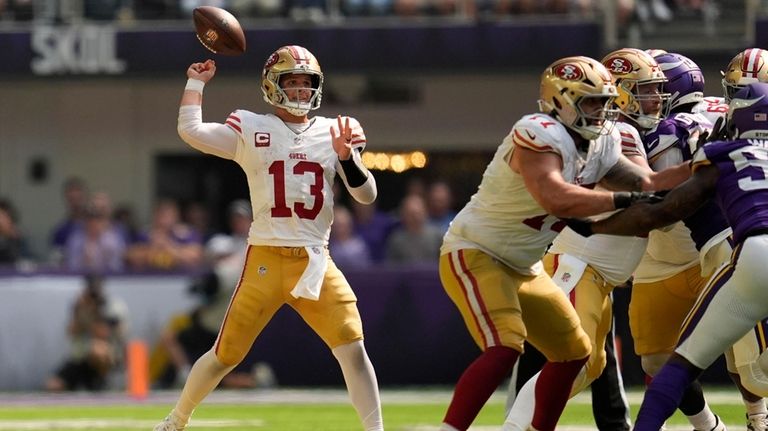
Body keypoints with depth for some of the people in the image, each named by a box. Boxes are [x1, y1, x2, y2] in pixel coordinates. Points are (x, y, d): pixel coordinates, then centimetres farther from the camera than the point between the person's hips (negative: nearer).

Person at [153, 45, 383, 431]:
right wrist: (196, 82, 2)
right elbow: (190, 131, -9)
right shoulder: (250, 131, 3)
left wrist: (347, 156, -10)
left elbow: (367, 195, 6)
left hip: (316, 263, 2)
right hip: (266, 260, -2)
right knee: (226, 353, 2)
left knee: (353, 349, -12)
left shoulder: (334, 132, 9)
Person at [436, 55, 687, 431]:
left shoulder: (600, 145, 4)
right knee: (504, 347, -28)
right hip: (475, 254, -10)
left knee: (573, 352, 15)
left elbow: (646, 184, 9)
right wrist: (624, 200, -36)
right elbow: (557, 199, -40)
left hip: (521, 268, 10)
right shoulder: (540, 136, -25)